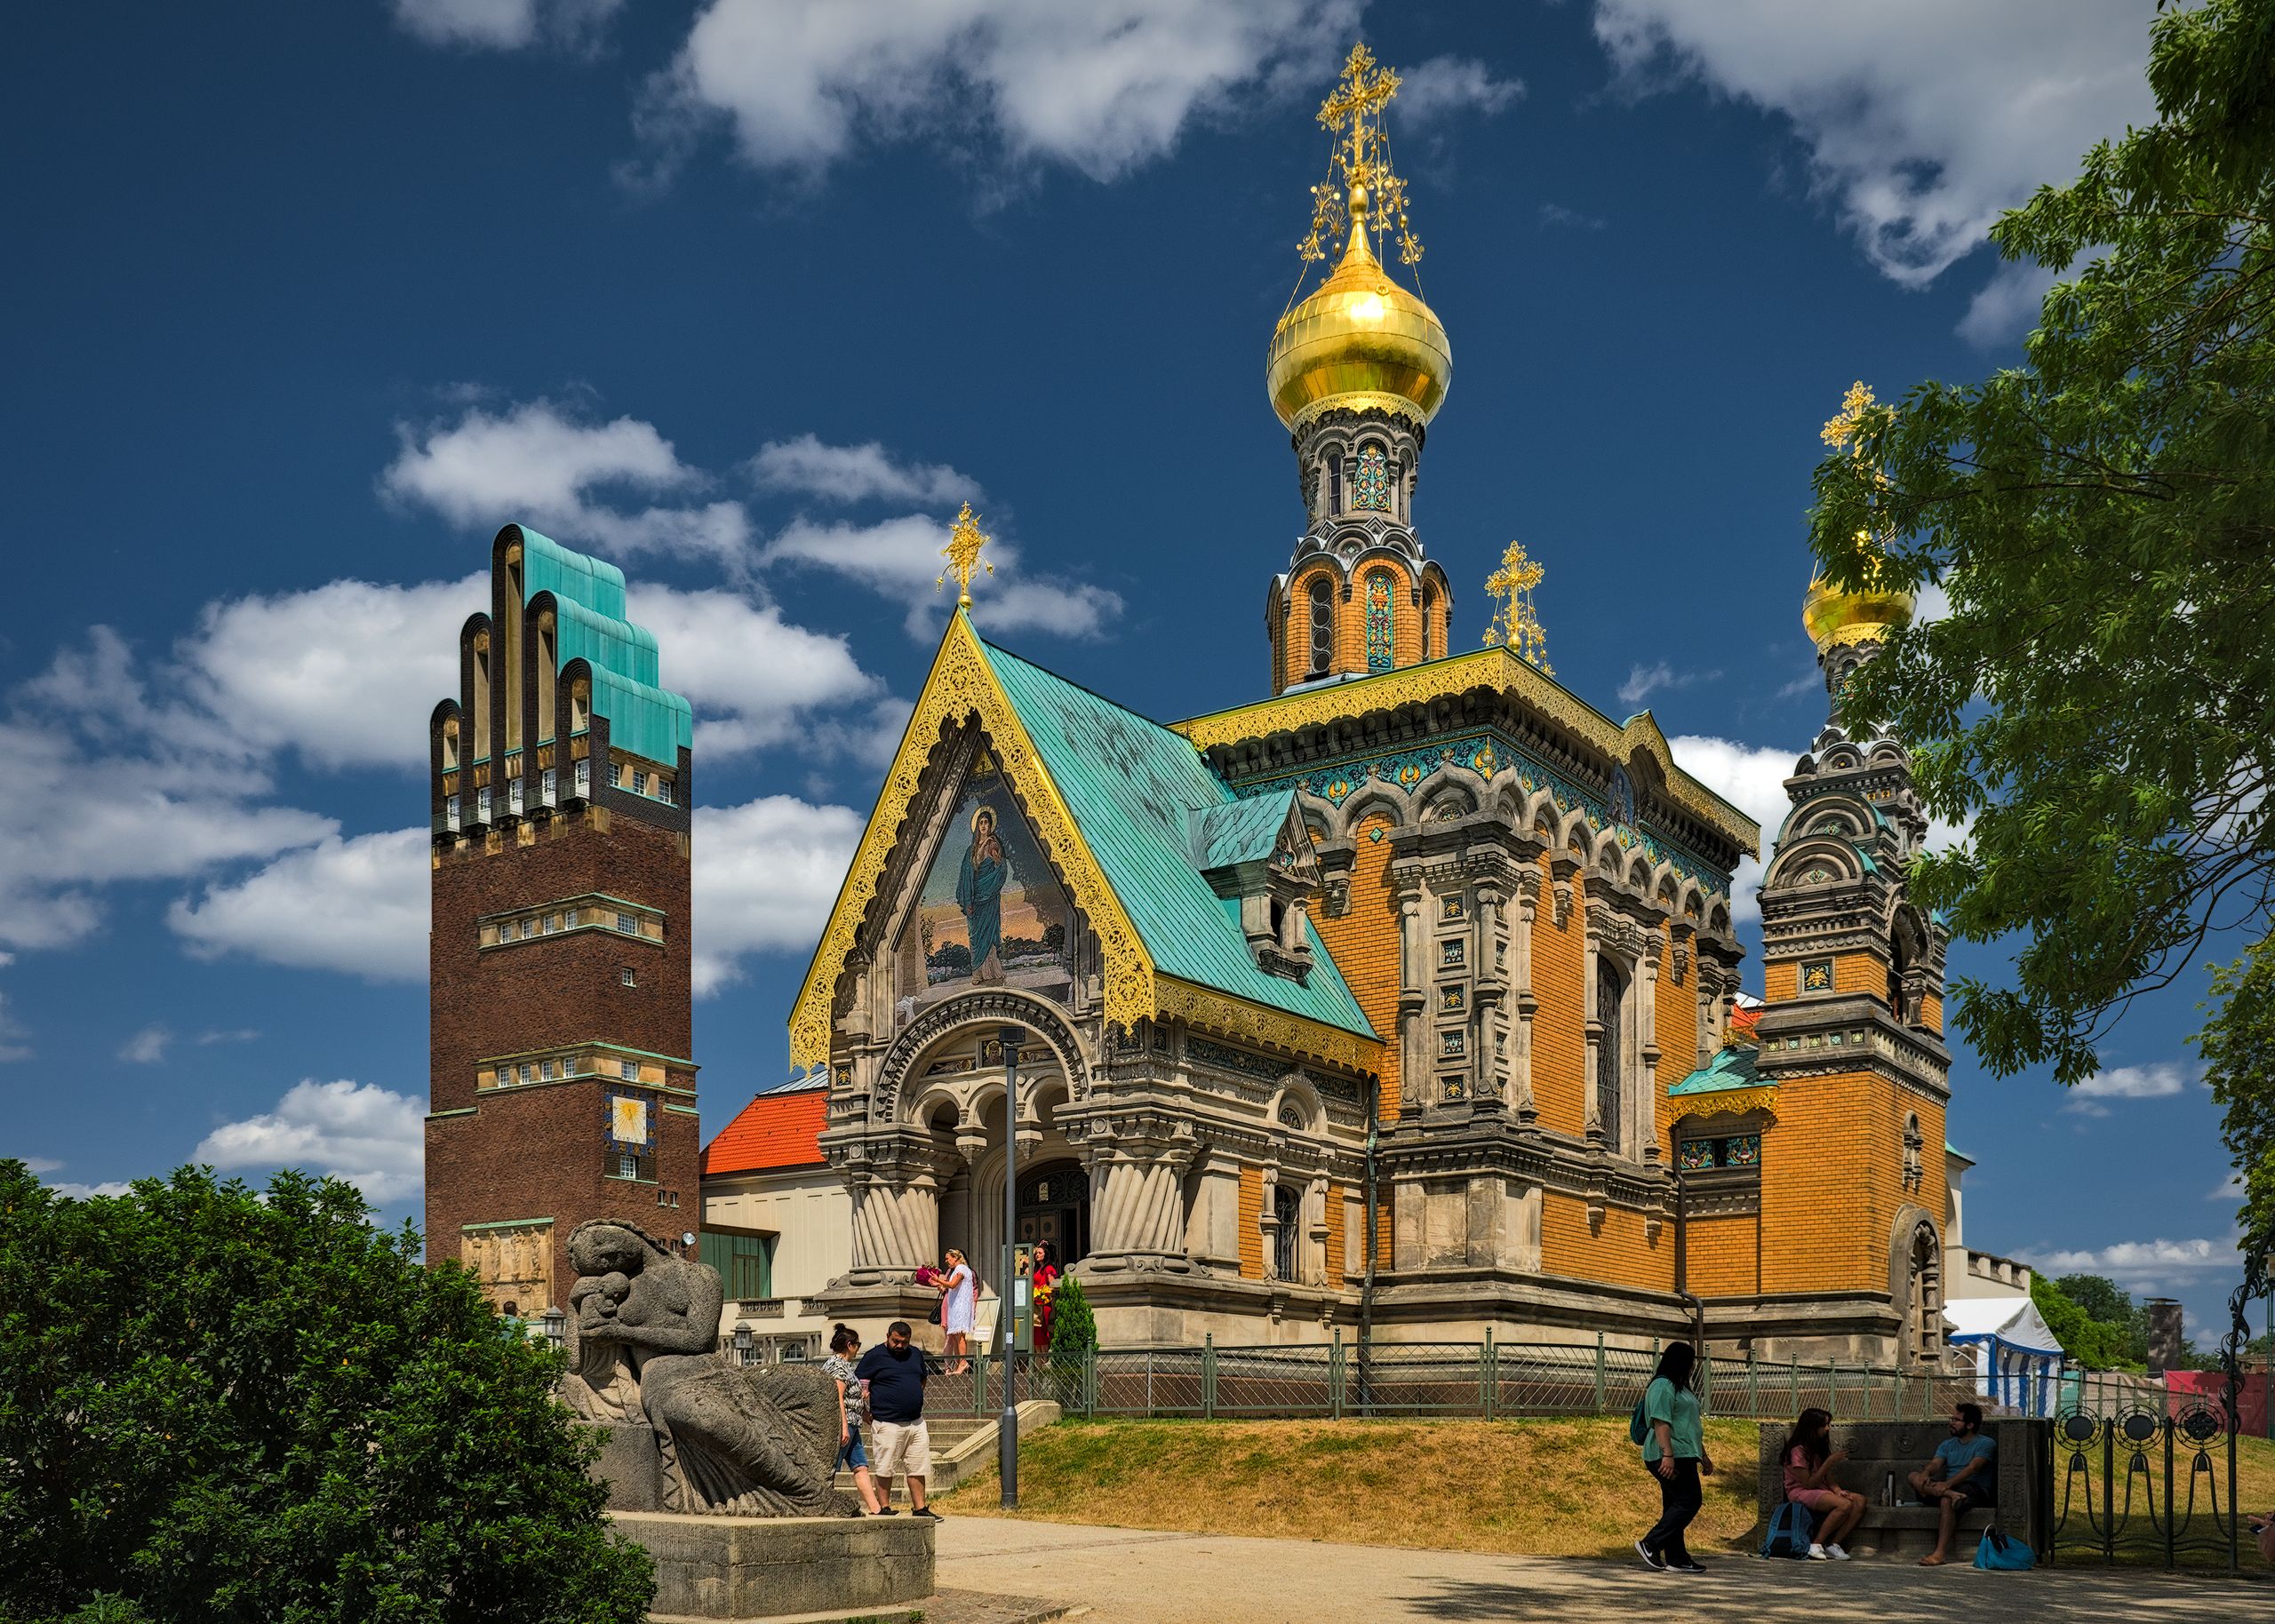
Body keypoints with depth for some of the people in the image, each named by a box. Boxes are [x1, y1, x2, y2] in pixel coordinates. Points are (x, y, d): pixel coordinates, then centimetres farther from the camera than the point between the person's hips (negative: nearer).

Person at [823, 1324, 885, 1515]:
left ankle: (875, 1509, 3)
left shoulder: (844, 1365, 20)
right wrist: (844, 1427, -23)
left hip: (850, 1426, 11)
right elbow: (837, 1397, -20)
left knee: (861, 1467, 6)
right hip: (842, 1424, -11)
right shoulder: (838, 1365, -13)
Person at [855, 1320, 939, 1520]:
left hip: (916, 1422, 6)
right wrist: (866, 1414, -7)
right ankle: (884, 1507, 7)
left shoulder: (915, 1354, 13)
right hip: (888, 1424, -6)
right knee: (884, 1469, 0)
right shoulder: (874, 1356, -5)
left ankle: (919, 1507, 11)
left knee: (918, 1468, 6)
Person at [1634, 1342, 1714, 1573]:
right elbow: (1661, 1423, -20)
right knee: (1690, 1501, -12)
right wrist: (1667, 1455, -26)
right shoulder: (1662, 1386, -11)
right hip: (1671, 1458, -10)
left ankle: (1676, 1559, 10)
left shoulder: (1680, 1387, 22)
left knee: (1676, 1506, 9)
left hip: (1684, 1456, 10)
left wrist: (1703, 1455, 29)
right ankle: (1650, 1545, -10)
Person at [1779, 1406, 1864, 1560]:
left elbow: (1827, 1477, 13)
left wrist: (1837, 1489, -9)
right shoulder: (1798, 1451, -14)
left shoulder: (1820, 1447, 12)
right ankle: (1816, 1545, -21)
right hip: (1801, 1492, -8)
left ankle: (1833, 1544, -17)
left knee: (1860, 1501, -15)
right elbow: (1809, 1483, -17)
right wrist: (1830, 1461, -20)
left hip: (1822, 1490, 8)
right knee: (1845, 1505, -31)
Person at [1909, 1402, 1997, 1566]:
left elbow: (1972, 1468, -13)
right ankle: (1951, 1494, -41)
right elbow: (1935, 1464, 5)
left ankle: (1940, 1553, -43)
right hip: (1949, 1486, 6)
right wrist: (1925, 1473, -21)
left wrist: (1947, 1484, -27)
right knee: (1914, 1477, -19)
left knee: (1946, 1501, -38)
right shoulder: (1947, 1445, 23)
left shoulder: (1986, 1443, 3)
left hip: (1975, 1489, -6)